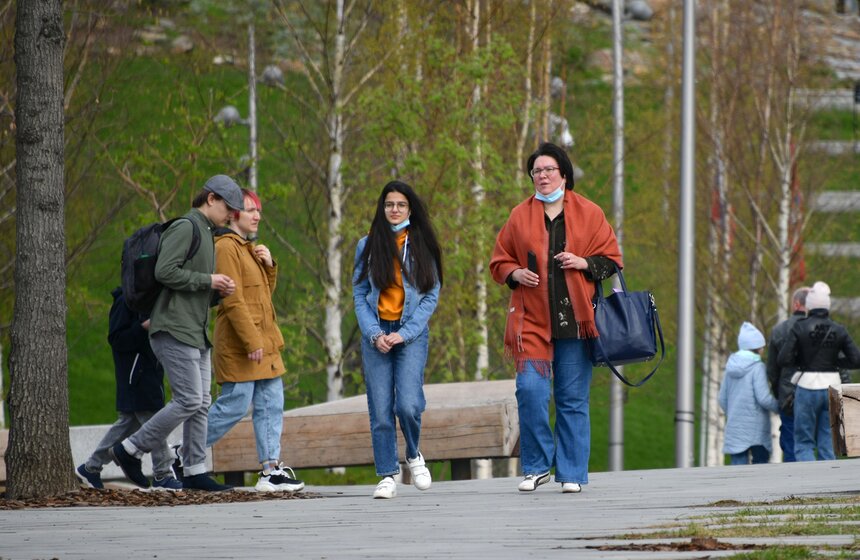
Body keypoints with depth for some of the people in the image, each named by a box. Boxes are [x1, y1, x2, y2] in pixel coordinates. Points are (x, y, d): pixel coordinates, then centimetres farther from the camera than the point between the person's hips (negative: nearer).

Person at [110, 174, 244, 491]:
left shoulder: (206, 235, 23)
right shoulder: (184, 228, -9)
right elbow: (165, 272, -21)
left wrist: (220, 292, 6)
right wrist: (208, 280, -14)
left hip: (196, 333, 10)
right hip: (175, 331, -10)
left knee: (201, 403, 5)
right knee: (189, 401, -12)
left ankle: (195, 471, 6)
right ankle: (130, 450, -3)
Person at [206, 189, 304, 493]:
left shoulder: (248, 248, 20)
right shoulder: (226, 247, -11)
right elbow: (233, 300, -18)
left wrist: (270, 265, 5)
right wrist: (251, 341, -22)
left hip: (264, 342, 10)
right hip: (240, 345, -10)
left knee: (271, 405, 4)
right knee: (235, 405, -8)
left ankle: (271, 470, 4)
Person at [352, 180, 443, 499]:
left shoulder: (422, 246, 5)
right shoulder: (368, 246, 9)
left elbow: (431, 296, 2)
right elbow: (359, 294, 6)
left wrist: (403, 334, -8)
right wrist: (374, 334, -8)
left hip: (411, 333, -2)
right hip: (376, 334, 2)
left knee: (407, 404, -16)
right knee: (380, 410, -3)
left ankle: (414, 455, 11)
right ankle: (387, 476, 5)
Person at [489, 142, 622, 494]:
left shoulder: (589, 214, 7)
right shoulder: (520, 217, 10)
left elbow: (611, 259, 9)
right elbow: (499, 262, 16)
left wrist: (584, 263, -9)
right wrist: (515, 274, -5)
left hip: (574, 319, -1)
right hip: (532, 319, 1)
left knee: (573, 398, 1)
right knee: (530, 390, -13)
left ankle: (571, 473, 9)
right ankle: (537, 467, 3)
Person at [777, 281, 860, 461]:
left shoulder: (799, 328, -7)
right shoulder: (838, 330, 1)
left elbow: (783, 360, -12)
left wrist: (801, 361, 6)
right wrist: (835, 361, 9)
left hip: (807, 387, -2)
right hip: (832, 388, 3)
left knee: (803, 444, 4)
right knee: (828, 443, 9)